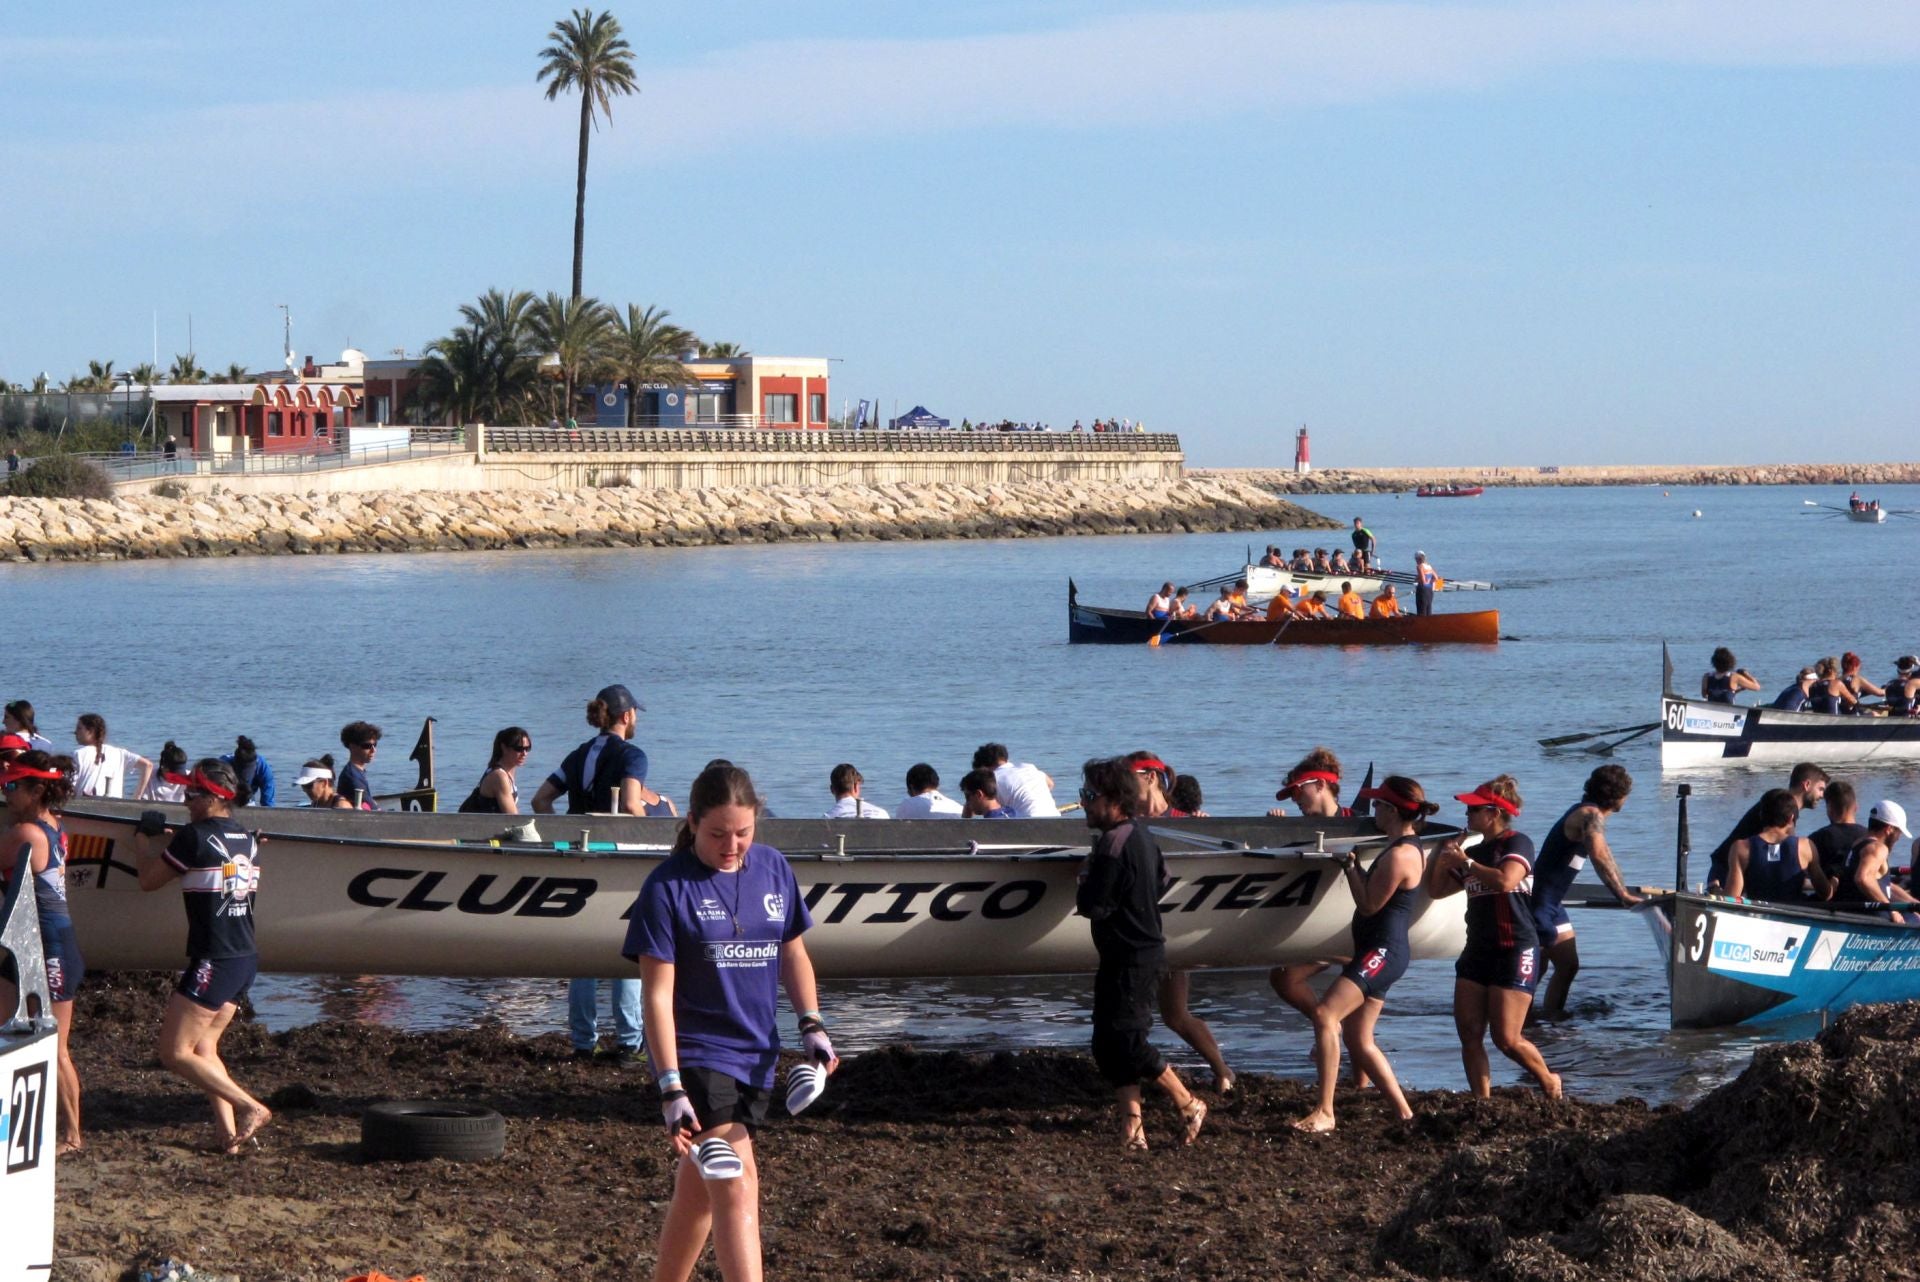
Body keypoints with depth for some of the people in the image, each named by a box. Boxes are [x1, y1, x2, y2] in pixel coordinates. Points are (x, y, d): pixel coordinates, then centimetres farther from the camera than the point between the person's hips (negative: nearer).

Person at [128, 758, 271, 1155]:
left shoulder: (195, 837, -13)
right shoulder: (248, 841, 10)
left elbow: (149, 879, 0)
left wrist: (143, 836, 16)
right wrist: (167, 836, 29)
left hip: (213, 963, -9)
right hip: (246, 959, 9)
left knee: (175, 1054, -4)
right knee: (203, 1048, 16)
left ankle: (251, 1108, -10)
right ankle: (229, 1133, 7)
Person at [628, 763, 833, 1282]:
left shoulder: (773, 869, 4)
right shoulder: (669, 887, -12)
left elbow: (792, 951, 19)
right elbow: (658, 993, -13)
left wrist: (811, 1025, 4)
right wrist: (672, 1089, -20)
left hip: (756, 1055, 6)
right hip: (696, 1055, -6)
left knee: (699, 1189, 14)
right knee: (737, 1186, -17)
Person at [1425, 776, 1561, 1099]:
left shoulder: (1517, 843, -6)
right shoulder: (1475, 852, 17)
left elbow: (1505, 880, -26)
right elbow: (1436, 890, 22)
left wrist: (1464, 862, -15)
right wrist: (1441, 857, 6)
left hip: (1515, 951, -8)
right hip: (1477, 950, 8)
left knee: (1507, 1039, -9)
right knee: (1469, 1035, -2)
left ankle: (1550, 1083, 15)